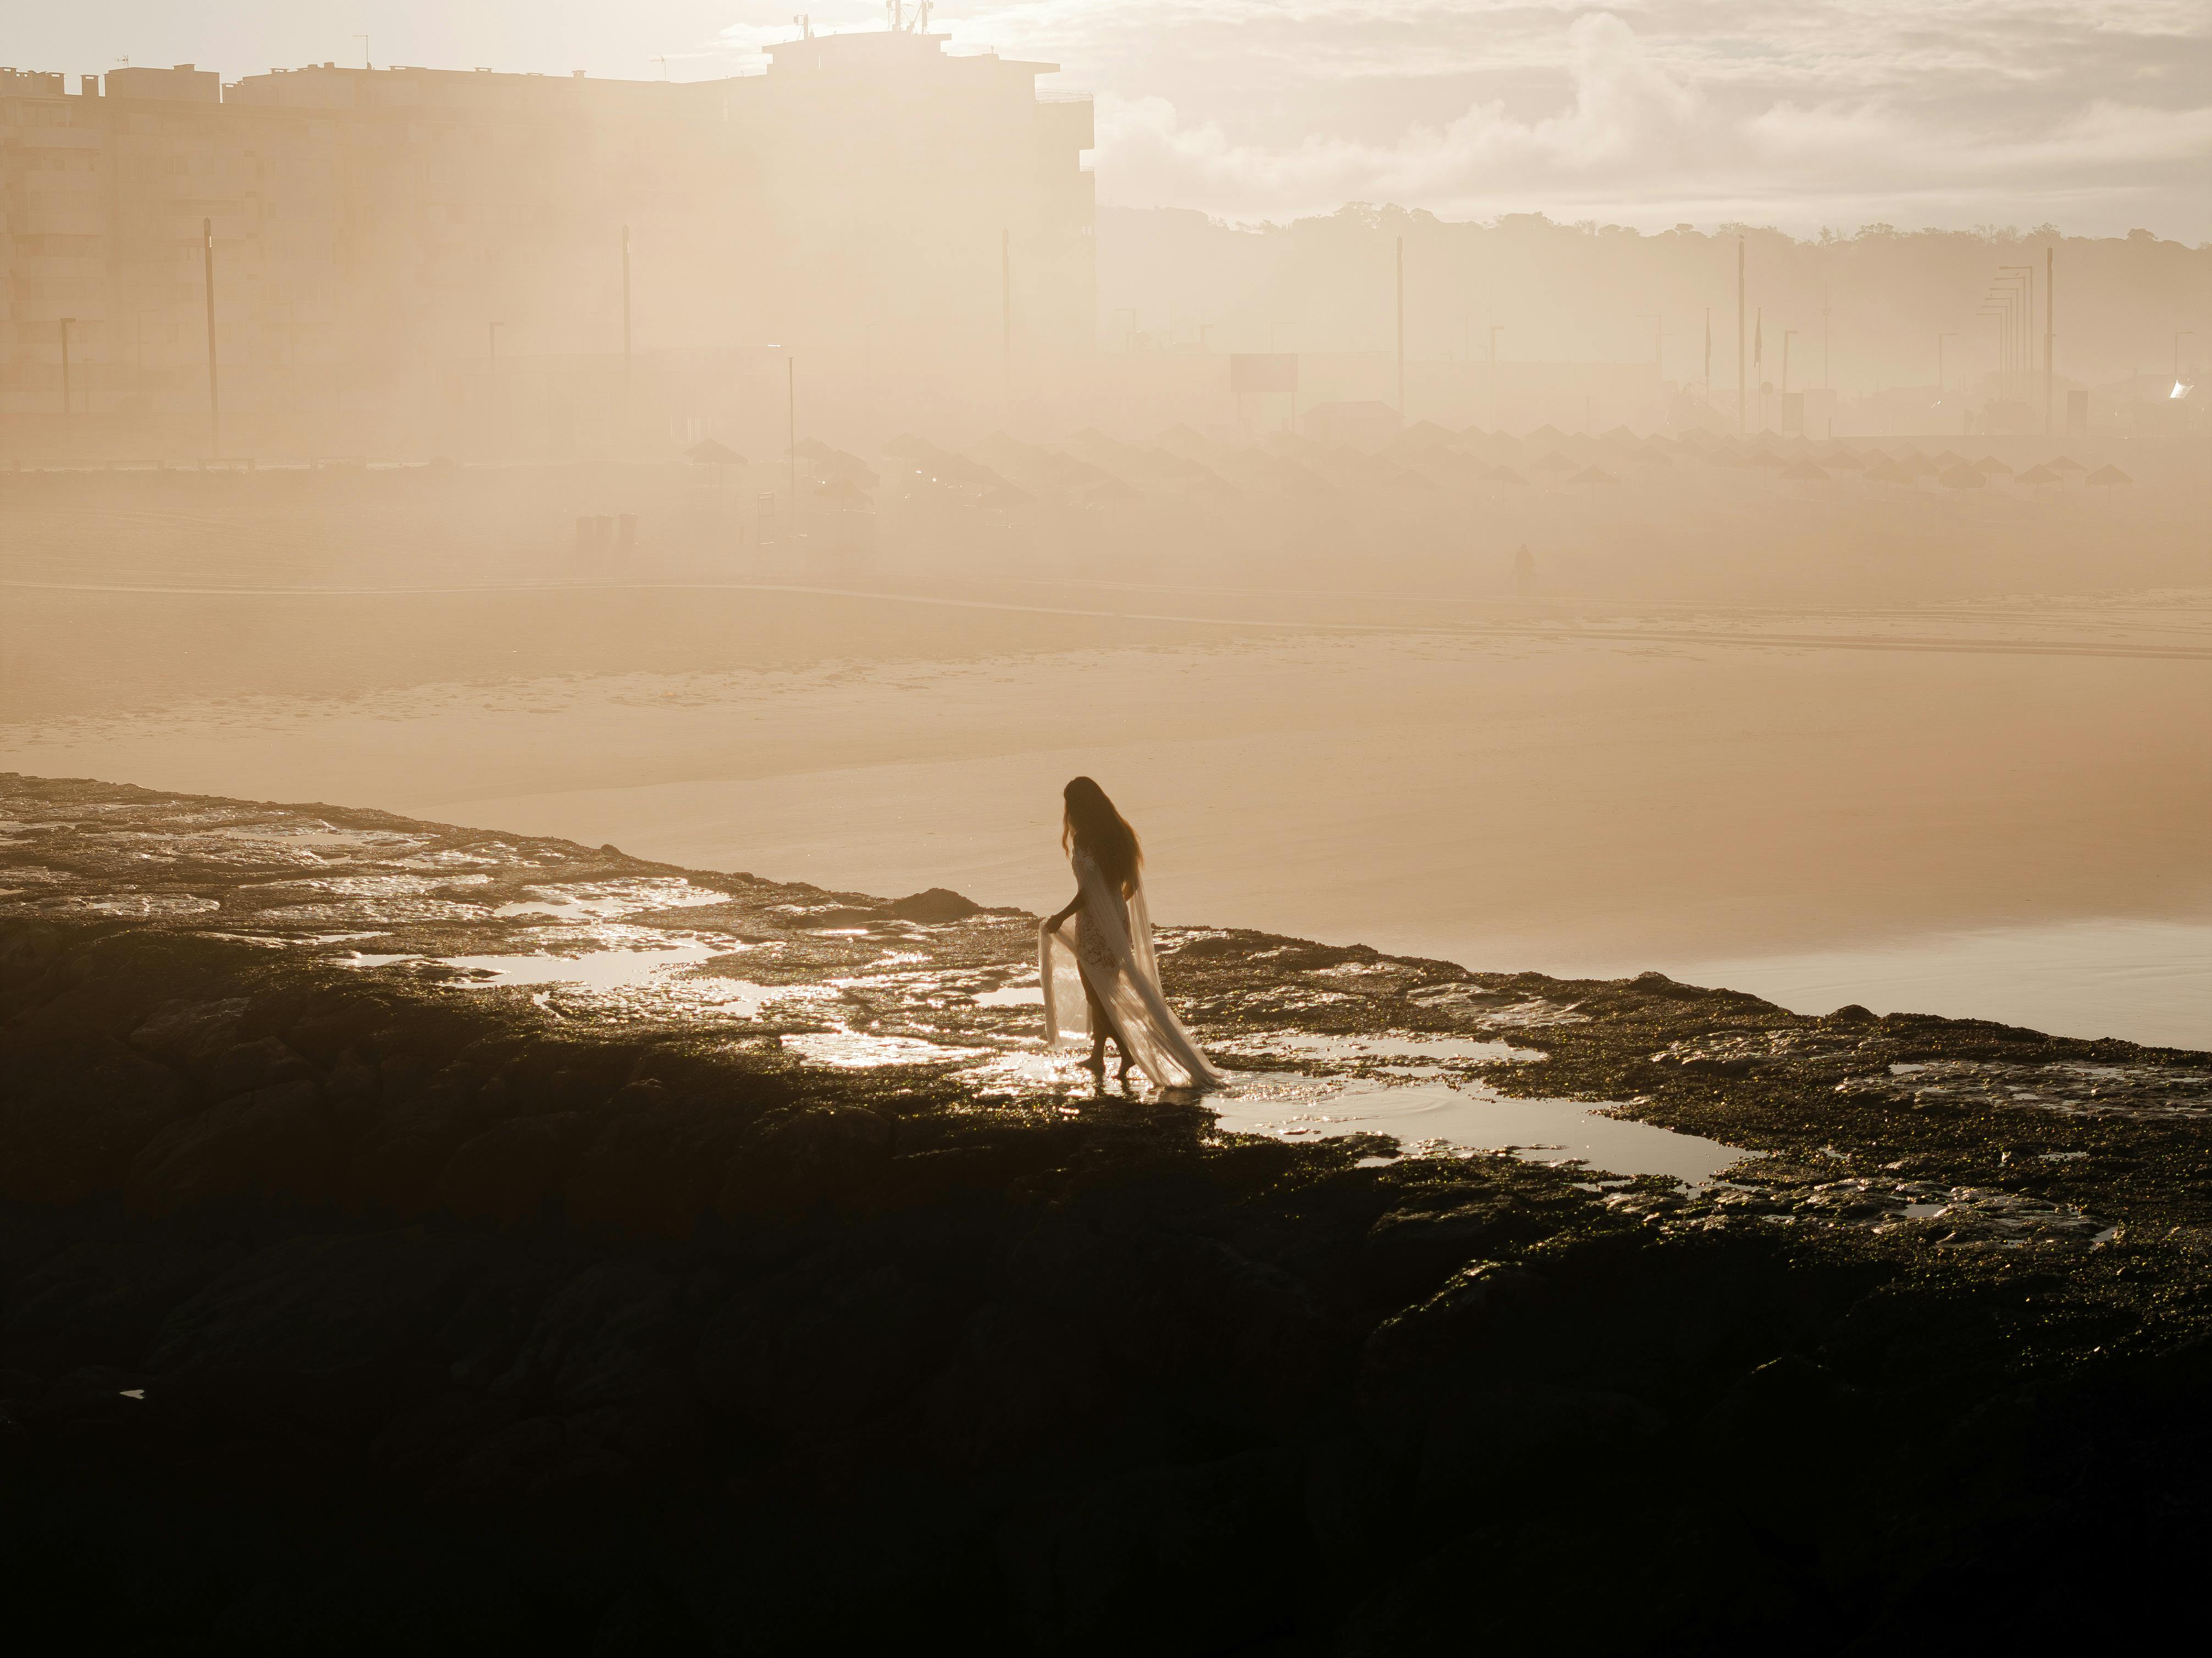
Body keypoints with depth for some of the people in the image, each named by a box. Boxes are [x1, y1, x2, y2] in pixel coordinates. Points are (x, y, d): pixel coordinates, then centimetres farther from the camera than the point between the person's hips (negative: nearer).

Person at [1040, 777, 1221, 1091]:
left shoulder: (1083, 840, -17)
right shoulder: (1119, 833, 6)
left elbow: (1087, 892, -20)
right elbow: (1132, 884, 11)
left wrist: (1060, 919, -10)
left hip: (1094, 924, -8)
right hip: (1118, 921, 8)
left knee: (1097, 993, 2)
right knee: (1103, 991, 19)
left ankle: (1129, 1050, -8)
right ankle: (1098, 1055, 27)